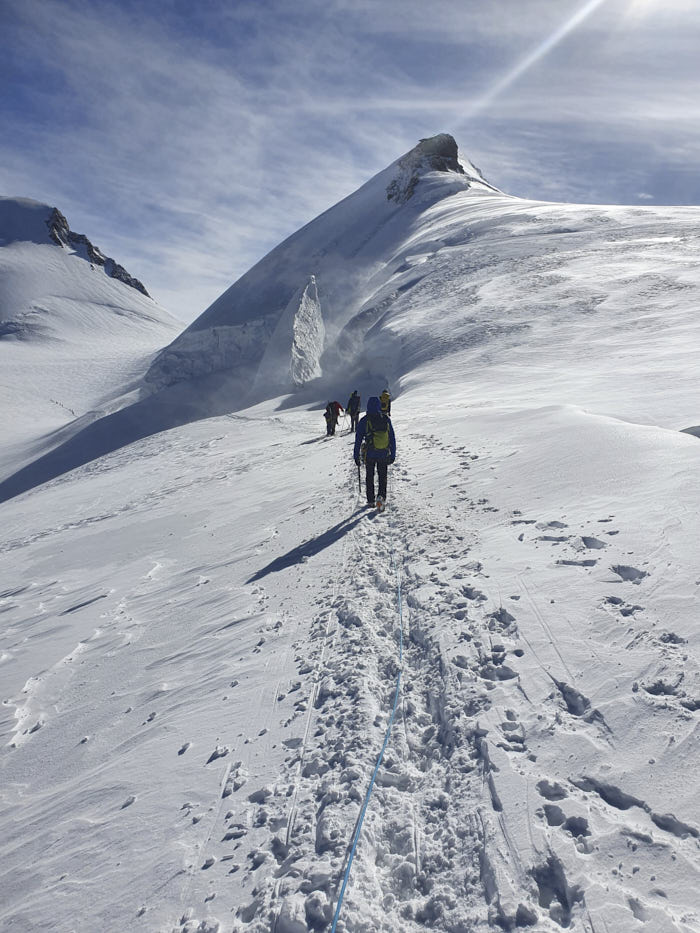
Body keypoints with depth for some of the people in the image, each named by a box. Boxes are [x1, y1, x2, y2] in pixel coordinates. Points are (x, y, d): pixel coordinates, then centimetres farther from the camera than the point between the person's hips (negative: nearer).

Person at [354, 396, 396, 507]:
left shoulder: (364, 421, -9)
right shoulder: (386, 419, -2)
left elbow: (358, 439, -6)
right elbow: (392, 438, 2)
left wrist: (356, 455, 3)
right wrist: (393, 454, 10)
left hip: (370, 454, -1)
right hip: (384, 455, 1)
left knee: (370, 477, 16)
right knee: (382, 477, 14)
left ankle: (371, 500, 20)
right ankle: (381, 496, -9)